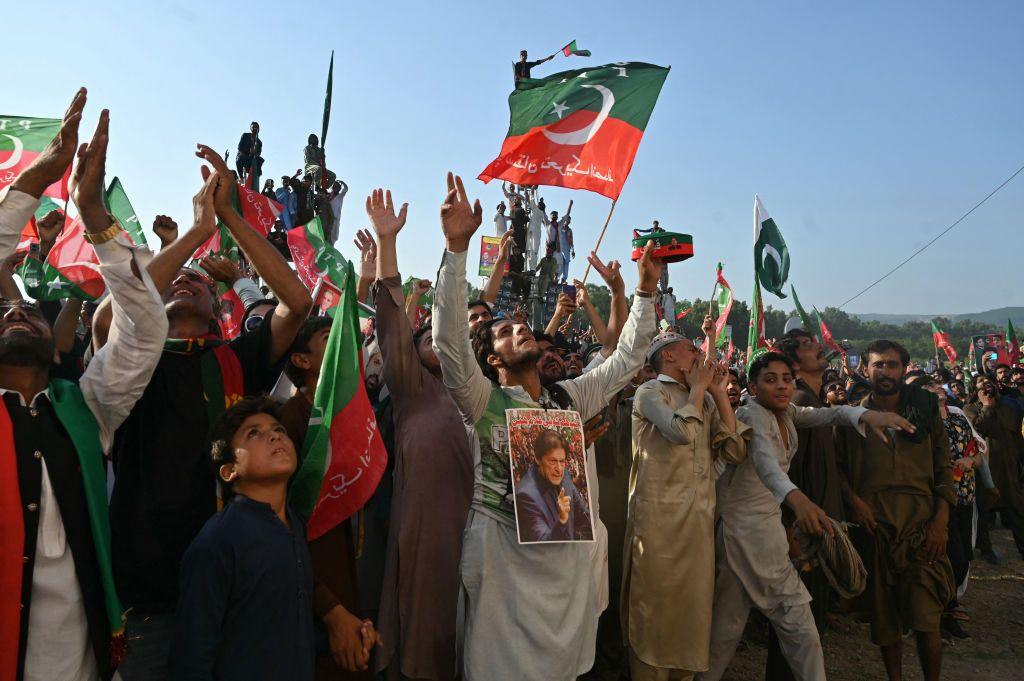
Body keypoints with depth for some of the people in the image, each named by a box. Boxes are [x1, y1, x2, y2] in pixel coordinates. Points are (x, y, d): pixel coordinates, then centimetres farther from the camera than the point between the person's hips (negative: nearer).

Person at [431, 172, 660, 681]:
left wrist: (646, 288, 5)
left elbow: (628, 357, 13)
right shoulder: (482, 401, -7)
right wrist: (457, 248, -28)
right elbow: (449, 338, -21)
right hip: (504, 560, -5)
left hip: (569, 557, 5)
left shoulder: (569, 397, 9)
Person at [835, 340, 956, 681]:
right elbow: (838, 465, 9)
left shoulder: (925, 410, 6)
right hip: (874, 525, 1)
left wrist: (940, 521, -3)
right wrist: (853, 500, -7)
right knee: (884, 617, 10)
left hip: (921, 525, 0)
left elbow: (944, 468, 6)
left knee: (925, 620, -5)